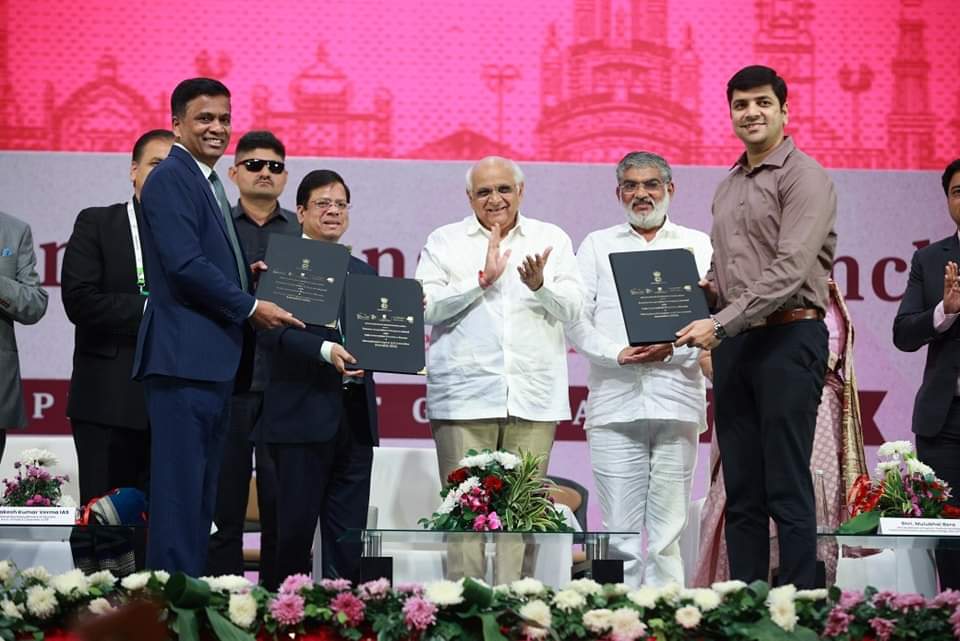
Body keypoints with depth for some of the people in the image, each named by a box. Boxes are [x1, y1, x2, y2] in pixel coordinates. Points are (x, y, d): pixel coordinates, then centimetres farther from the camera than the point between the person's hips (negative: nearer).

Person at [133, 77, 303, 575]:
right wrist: (250, 306, -12)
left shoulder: (207, 183, 21)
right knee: (180, 489, -9)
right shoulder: (171, 178, -9)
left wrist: (253, 277, 4)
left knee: (202, 492, 10)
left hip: (213, 360, 10)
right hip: (183, 358, -10)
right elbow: (184, 264, -19)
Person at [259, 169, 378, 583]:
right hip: (304, 415, -6)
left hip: (355, 415, 6)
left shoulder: (363, 273, 20)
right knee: (295, 526, -2)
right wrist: (326, 351, -25)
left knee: (348, 532, 5)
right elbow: (273, 331, -13)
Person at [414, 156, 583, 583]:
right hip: (465, 396, -1)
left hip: (533, 397, 2)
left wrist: (540, 285, -15)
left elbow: (571, 308, 5)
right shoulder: (444, 242, 10)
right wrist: (482, 278, -7)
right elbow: (425, 307, -2)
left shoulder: (552, 240, 14)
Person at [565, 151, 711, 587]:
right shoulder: (597, 246, 16)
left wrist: (674, 348, -11)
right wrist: (618, 354, -9)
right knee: (619, 530, -4)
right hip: (615, 400, 0)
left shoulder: (697, 245, 15)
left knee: (667, 527, -2)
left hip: (677, 401, 0)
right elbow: (576, 320, 7)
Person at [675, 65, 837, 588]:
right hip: (734, 344, 7)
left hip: (789, 336, -7)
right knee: (741, 492, 6)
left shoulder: (804, 177, -5)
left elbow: (790, 270, -16)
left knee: (788, 490, -8)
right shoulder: (726, 188, 19)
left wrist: (720, 324, -19)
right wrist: (706, 290, 3)